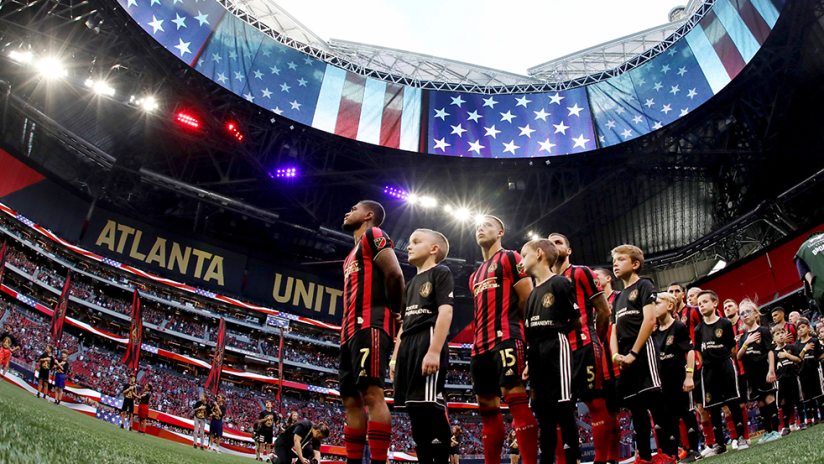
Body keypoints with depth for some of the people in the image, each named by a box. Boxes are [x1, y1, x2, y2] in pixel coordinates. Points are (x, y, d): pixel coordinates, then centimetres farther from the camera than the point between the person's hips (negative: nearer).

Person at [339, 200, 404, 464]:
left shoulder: (373, 235, 1)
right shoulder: (355, 252, 30)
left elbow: (395, 275, -12)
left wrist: (395, 312, -1)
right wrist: (346, 333, 19)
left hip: (369, 325, -10)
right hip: (351, 329, 10)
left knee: (371, 393, -17)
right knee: (351, 399, 7)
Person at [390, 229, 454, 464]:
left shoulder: (441, 273, 2)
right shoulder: (411, 284, 26)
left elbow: (445, 312, -11)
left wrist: (434, 351, -21)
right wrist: (395, 357, 17)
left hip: (428, 344, -9)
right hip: (407, 349, 9)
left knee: (429, 407, -14)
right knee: (415, 410, 6)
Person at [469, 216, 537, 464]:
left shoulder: (509, 258, 4)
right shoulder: (475, 276, 27)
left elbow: (527, 298, -3)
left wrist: (507, 323, 1)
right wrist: (478, 340, 15)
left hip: (505, 338, -8)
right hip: (481, 344, 8)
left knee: (515, 398, -15)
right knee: (487, 406, 6)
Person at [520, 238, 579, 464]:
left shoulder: (560, 283, -5)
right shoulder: (531, 295, 19)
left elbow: (577, 320, -4)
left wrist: (555, 335, 4)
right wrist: (528, 363, 12)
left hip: (556, 352, -8)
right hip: (537, 357, 8)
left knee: (563, 409, -7)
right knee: (543, 412, 9)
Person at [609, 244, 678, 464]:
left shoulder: (643, 285, 2)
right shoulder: (618, 297, 24)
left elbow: (649, 320, -10)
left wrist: (634, 353, -15)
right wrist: (616, 355, 1)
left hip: (641, 350, -7)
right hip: (626, 359, 7)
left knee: (654, 400, -12)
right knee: (635, 406, 7)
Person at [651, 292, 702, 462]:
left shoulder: (679, 327, -6)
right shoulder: (655, 333, 10)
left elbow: (690, 351, -10)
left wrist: (689, 376, -15)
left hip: (680, 378, -6)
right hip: (664, 380, 6)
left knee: (687, 413, 2)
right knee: (670, 416, 10)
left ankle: (693, 450, 10)